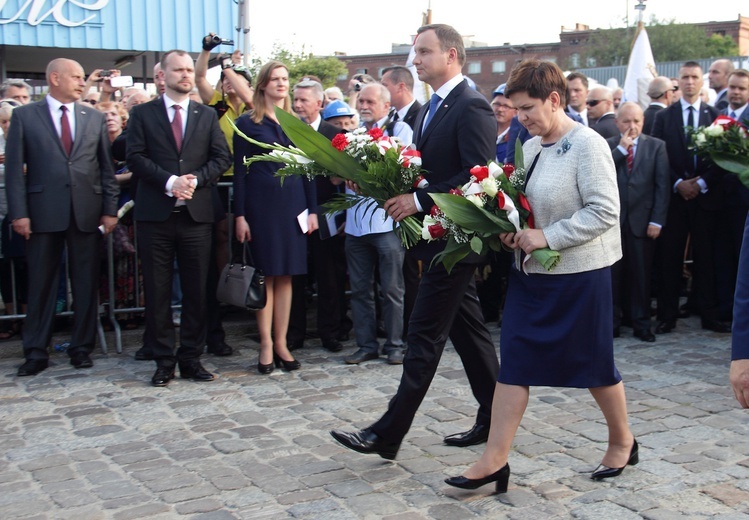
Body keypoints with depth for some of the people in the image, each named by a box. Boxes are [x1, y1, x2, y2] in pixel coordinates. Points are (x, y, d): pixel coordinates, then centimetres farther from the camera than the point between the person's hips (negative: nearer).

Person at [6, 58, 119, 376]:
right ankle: (36, 351, 13)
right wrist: (18, 213, -8)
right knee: (41, 283, 4)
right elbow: (14, 168, 0)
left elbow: (106, 168, 10)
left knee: (86, 283, 6)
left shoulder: (94, 118, 11)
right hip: (43, 212, -2)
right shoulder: (24, 116, 4)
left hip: (87, 212, 2)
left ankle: (82, 347, 17)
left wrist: (110, 209, 3)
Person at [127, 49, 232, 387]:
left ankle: (191, 357, 15)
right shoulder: (142, 114, 7)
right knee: (157, 290, 2)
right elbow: (136, 157, -3)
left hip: (196, 213, 2)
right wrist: (170, 181, -16)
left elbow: (222, 157, 5)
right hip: (155, 214, -2)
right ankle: (163, 359, 11)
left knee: (196, 290, 5)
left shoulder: (207, 115, 13)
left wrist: (195, 179, -11)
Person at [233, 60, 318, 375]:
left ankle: (281, 343, 12)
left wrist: (312, 209, 3)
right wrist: (239, 215, -7)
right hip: (261, 203, -3)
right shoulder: (247, 123, 2)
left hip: (293, 203, 3)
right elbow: (239, 170, -1)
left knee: (286, 275, 5)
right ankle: (266, 344, 7)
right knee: (265, 274, 0)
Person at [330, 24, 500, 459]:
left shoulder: (472, 107, -14)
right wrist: (402, 192, -1)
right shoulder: (431, 110, 16)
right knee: (468, 329, 14)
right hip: (439, 239, 10)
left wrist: (420, 200, -23)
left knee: (425, 335, -6)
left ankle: (388, 434, -2)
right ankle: (492, 420, 24)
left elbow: (478, 175, -22)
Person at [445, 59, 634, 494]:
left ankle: (623, 441, 32)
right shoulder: (530, 146, 8)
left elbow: (604, 211, -19)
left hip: (579, 274, -7)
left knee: (594, 362, 8)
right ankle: (496, 459, 6)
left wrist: (546, 236, -22)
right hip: (531, 271, 7)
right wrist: (511, 230, -2)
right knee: (514, 363, 2)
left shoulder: (587, 145, -14)